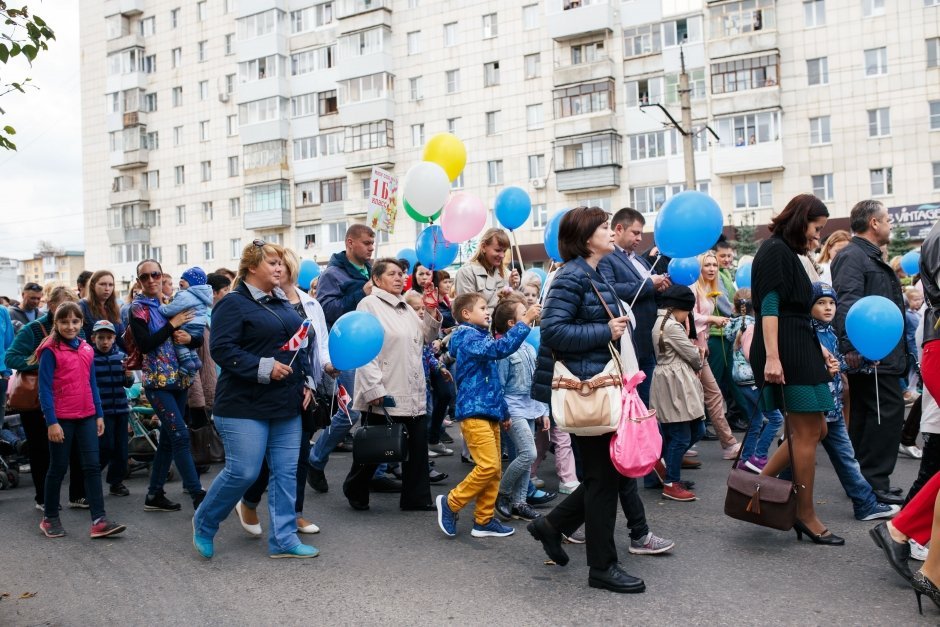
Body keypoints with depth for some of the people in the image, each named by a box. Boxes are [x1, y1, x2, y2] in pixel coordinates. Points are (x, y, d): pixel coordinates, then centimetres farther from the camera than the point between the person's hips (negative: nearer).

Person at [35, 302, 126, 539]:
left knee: (92, 466, 0)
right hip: (61, 419, -5)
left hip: (86, 417, 5)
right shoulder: (50, 351, -8)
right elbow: (45, 388, -11)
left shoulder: (87, 350, 7)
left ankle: (98, 521, -1)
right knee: (59, 468, 7)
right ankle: (49, 518, 24)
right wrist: (51, 421, -16)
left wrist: (99, 415, 10)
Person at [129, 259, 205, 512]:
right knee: (180, 435, -12)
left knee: (168, 438, 9)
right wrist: (172, 324, -15)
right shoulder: (138, 308, -2)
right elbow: (145, 344, -15)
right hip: (157, 380, -6)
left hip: (179, 378, 6)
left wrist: (189, 338, -12)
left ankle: (155, 495, 19)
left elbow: (199, 340, 9)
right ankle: (198, 495, -10)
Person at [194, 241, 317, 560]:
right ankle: (204, 523, 21)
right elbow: (221, 348, -17)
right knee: (242, 472, -5)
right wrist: (264, 367, -22)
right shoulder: (234, 303, -8)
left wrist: (305, 383, 10)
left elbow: (300, 346, 21)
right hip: (246, 405, -7)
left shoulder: (283, 304, 15)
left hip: (286, 404, 7)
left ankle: (283, 539, 16)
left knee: (286, 472, 7)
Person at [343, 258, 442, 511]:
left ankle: (416, 497, 18)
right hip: (384, 394, -7)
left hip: (413, 393, 7)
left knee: (417, 446, 7)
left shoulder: (406, 307, 17)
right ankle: (355, 492, 27)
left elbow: (427, 338, 24)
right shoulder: (369, 305, -7)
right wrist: (373, 388, -21)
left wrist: (432, 312, 8)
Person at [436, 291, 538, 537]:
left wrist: (503, 410, 22)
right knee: (488, 466, -15)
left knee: (494, 469, 8)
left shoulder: (481, 337, 20)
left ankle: (484, 520, 14)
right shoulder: (469, 338, -11)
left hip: (489, 411, 10)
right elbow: (501, 348, -29)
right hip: (474, 412, -10)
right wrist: (526, 320, -28)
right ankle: (450, 503, 1)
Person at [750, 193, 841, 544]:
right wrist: (771, 357, -26)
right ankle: (806, 516, 7)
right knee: (807, 433, -3)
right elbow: (770, 306, -18)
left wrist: (817, 349, 28)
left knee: (813, 431, 8)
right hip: (786, 351, -10)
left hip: (799, 350, 10)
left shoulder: (788, 253, 21)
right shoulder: (775, 251, -8)